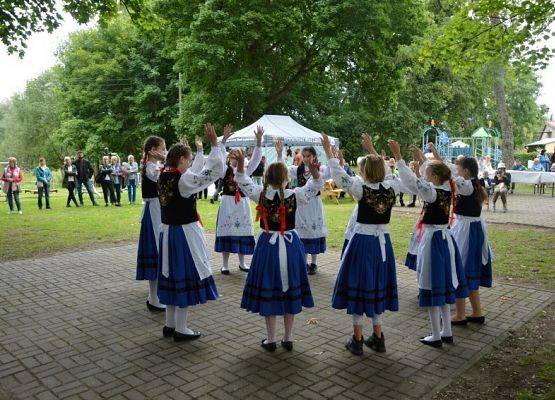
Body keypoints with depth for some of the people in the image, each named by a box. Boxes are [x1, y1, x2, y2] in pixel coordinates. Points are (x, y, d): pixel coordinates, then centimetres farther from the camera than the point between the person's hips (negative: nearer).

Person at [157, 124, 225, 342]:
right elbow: (215, 170, -19)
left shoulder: (163, 177, 5)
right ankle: (180, 329, 11)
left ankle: (170, 324, 28)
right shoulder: (184, 179, -19)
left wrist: (200, 150, 23)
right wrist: (214, 144, -13)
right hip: (184, 233, -9)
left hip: (168, 232, 9)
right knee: (186, 277, 2)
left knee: (173, 276, 17)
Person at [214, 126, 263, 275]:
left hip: (242, 203, 4)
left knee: (242, 232, 8)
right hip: (228, 202, -3)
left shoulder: (245, 171, 9)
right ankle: (225, 264, 8)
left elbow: (256, 158, 0)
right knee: (227, 232, -2)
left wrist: (258, 140, -12)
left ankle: (242, 263, 21)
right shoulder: (225, 170, 0)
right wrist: (224, 138, -26)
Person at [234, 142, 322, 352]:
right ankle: (288, 338, 22)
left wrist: (241, 163, -10)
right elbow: (315, 185, -3)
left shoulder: (261, 194, -8)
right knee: (291, 289, 12)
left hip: (268, 245, 0)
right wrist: (314, 170, -19)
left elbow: (243, 181, 3)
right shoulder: (294, 195, -10)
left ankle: (270, 339, 16)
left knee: (268, 290, 9)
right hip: (291, 245, 0)